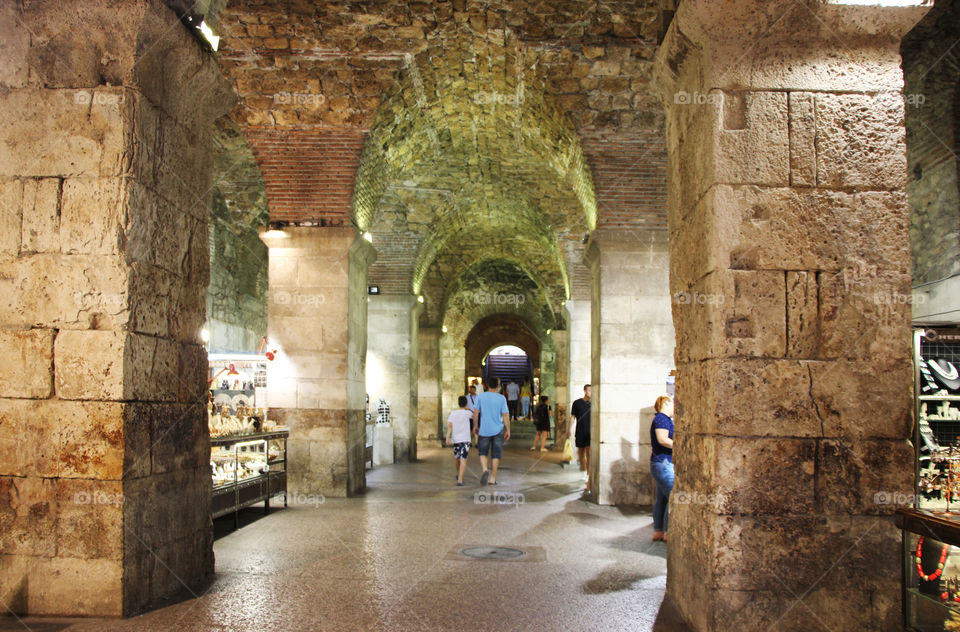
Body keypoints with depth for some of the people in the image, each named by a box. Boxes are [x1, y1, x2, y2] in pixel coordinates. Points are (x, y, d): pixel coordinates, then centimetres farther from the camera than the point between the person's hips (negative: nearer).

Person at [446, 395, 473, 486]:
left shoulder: (453, 413, 2)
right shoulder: (468, 413, -1)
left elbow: (450, 425, -8)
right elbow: (473, 416, 21)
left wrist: (448, 437, -12)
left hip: (455, 439, 3)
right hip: (465, 439, -3)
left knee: (456, 457, 22)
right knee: (463, 459, -8)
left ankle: (458, 474, 44)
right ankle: (460, 479, -20)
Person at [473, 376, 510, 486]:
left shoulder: (481, 397, -2)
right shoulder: (502, 398, -4)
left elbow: (476, 413, -2)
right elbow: (505, 415, -5)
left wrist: (475, 426, 11)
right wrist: (508, 430, 2)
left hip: (484, 430, 0)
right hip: (498, 430, 0)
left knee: (483, 453, 12)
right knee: (495, 455, 9)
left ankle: (485, 469, -14)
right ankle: (492, 478, 10)